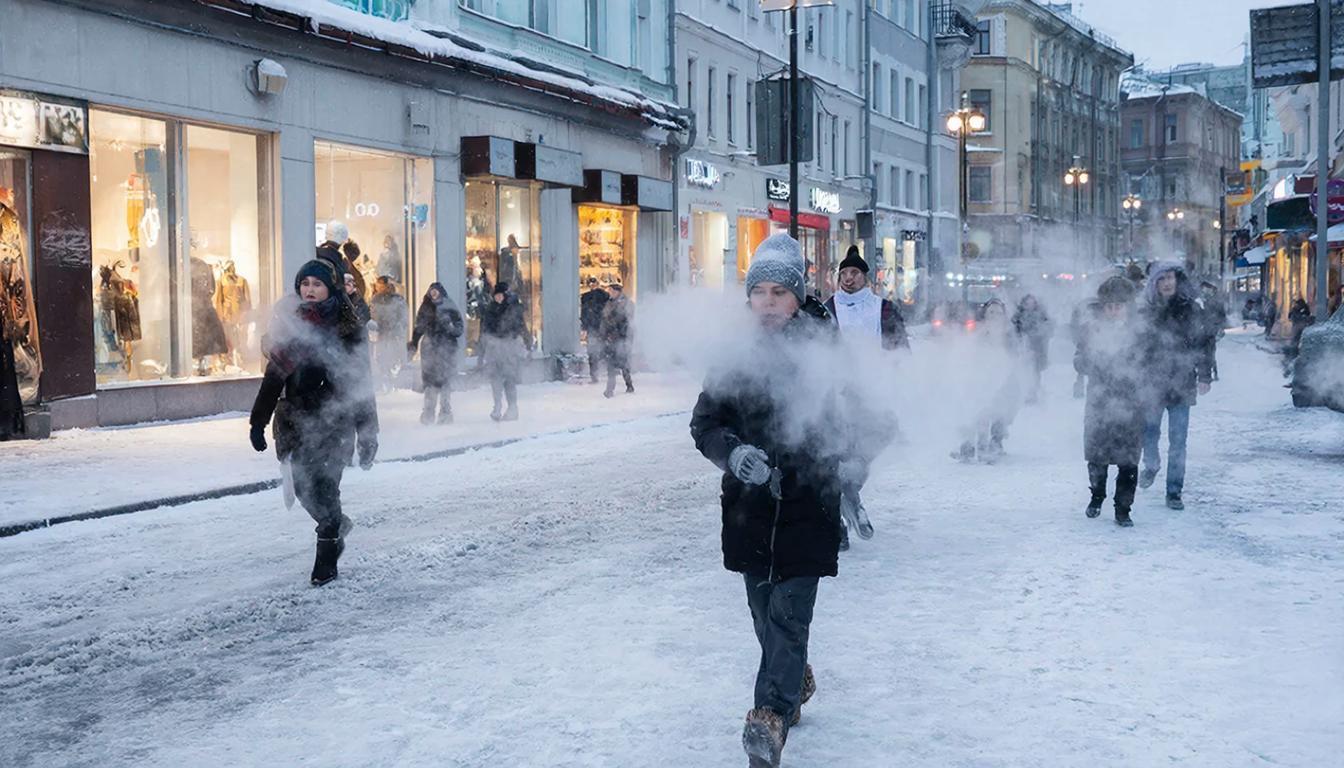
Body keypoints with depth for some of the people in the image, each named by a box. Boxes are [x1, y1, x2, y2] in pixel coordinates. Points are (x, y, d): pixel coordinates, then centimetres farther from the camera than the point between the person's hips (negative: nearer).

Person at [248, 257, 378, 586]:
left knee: (323, 486, -9)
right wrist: (258, 421, 11)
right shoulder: (290, 325, 9)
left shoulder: (348, 328, -2)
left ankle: (326, 559, 7)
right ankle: (337, 525, 34)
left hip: (334, 421, -4)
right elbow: (274, 375, 13)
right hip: (297, 420, 4)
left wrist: (367, 432, -3)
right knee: (303, 487, 4)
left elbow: (361, 381, -1)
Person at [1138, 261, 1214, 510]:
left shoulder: (1191, 309, 0)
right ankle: (1151, 466, 42)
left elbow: (1204, 342, 2)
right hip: (1152, 384, 1)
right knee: (1149, 434, 11)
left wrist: (1204, 376, -5)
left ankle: (1174, 492, 7)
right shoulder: (1146, 311, 2)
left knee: (1178, 442, -1)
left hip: (1181, 385, -1)